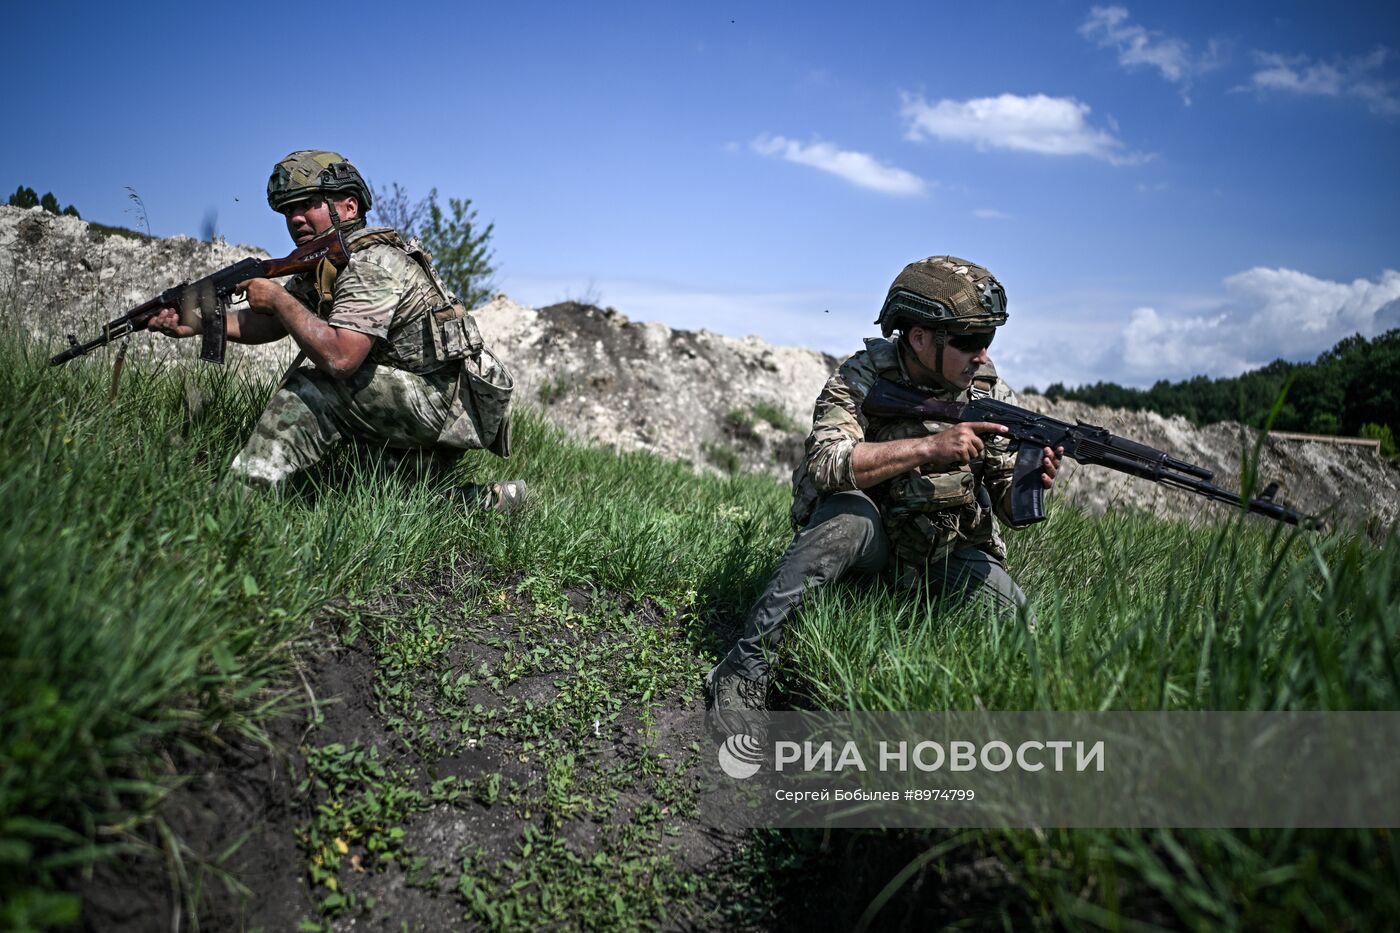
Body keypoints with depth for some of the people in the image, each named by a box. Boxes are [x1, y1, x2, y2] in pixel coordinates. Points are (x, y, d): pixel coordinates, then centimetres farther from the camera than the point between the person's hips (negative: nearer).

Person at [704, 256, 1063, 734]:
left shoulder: (989, 391, -6)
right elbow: (824, 464, -34)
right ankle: (745, 668, -30)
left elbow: (1007, 504, -4)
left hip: (947, 553, 4)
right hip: (868, 538, -4)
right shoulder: (863, 378, -17)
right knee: (850, 513, -37)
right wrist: (930, 446, -40)